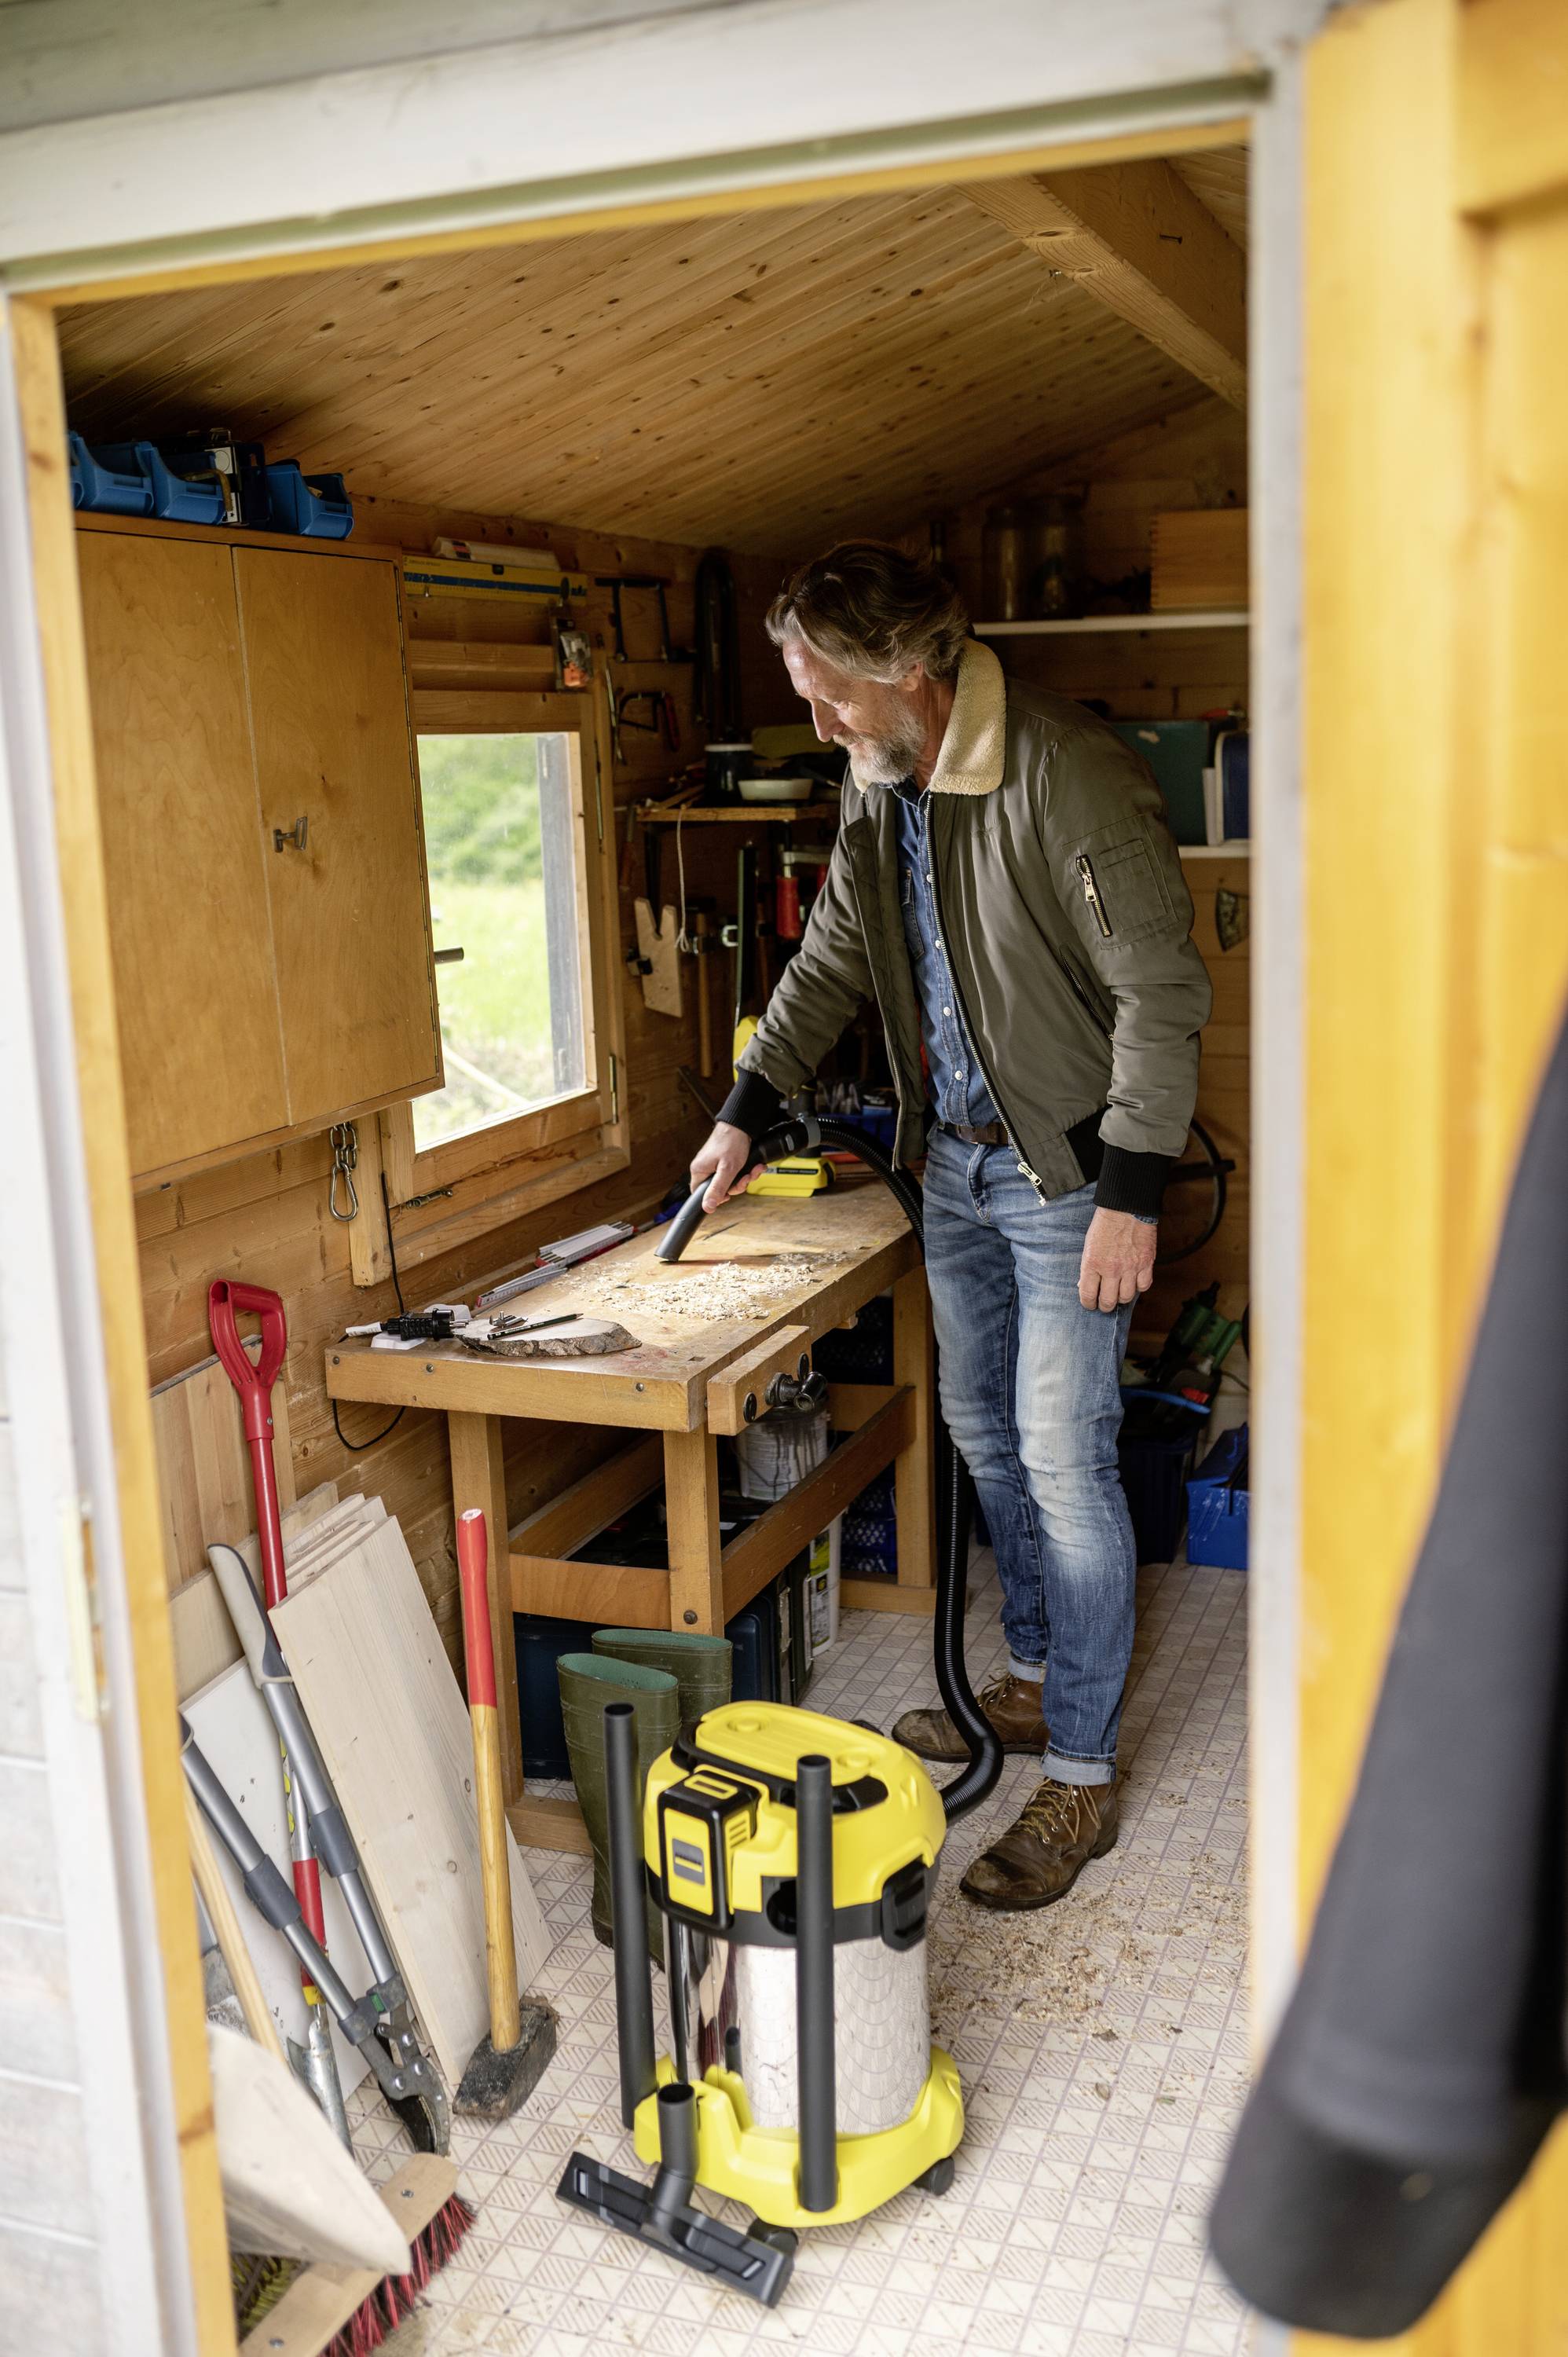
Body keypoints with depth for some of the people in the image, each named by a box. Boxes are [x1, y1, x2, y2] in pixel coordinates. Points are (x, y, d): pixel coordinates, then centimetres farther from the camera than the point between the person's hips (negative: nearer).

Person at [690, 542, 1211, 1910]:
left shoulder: (1069, 776, -22)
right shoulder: (883, 785, 4)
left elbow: (1162, 994, -22)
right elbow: (831, 963, 16)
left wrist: (1129, 1197, -22)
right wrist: (746, 1113, 14)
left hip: (1068, 1171, -8)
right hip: (957, 1158, 8)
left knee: (1064, 1460, -5)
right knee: (985, 1432, 17)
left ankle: (1081, 1772, 8)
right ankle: (1037, 1678, 35)